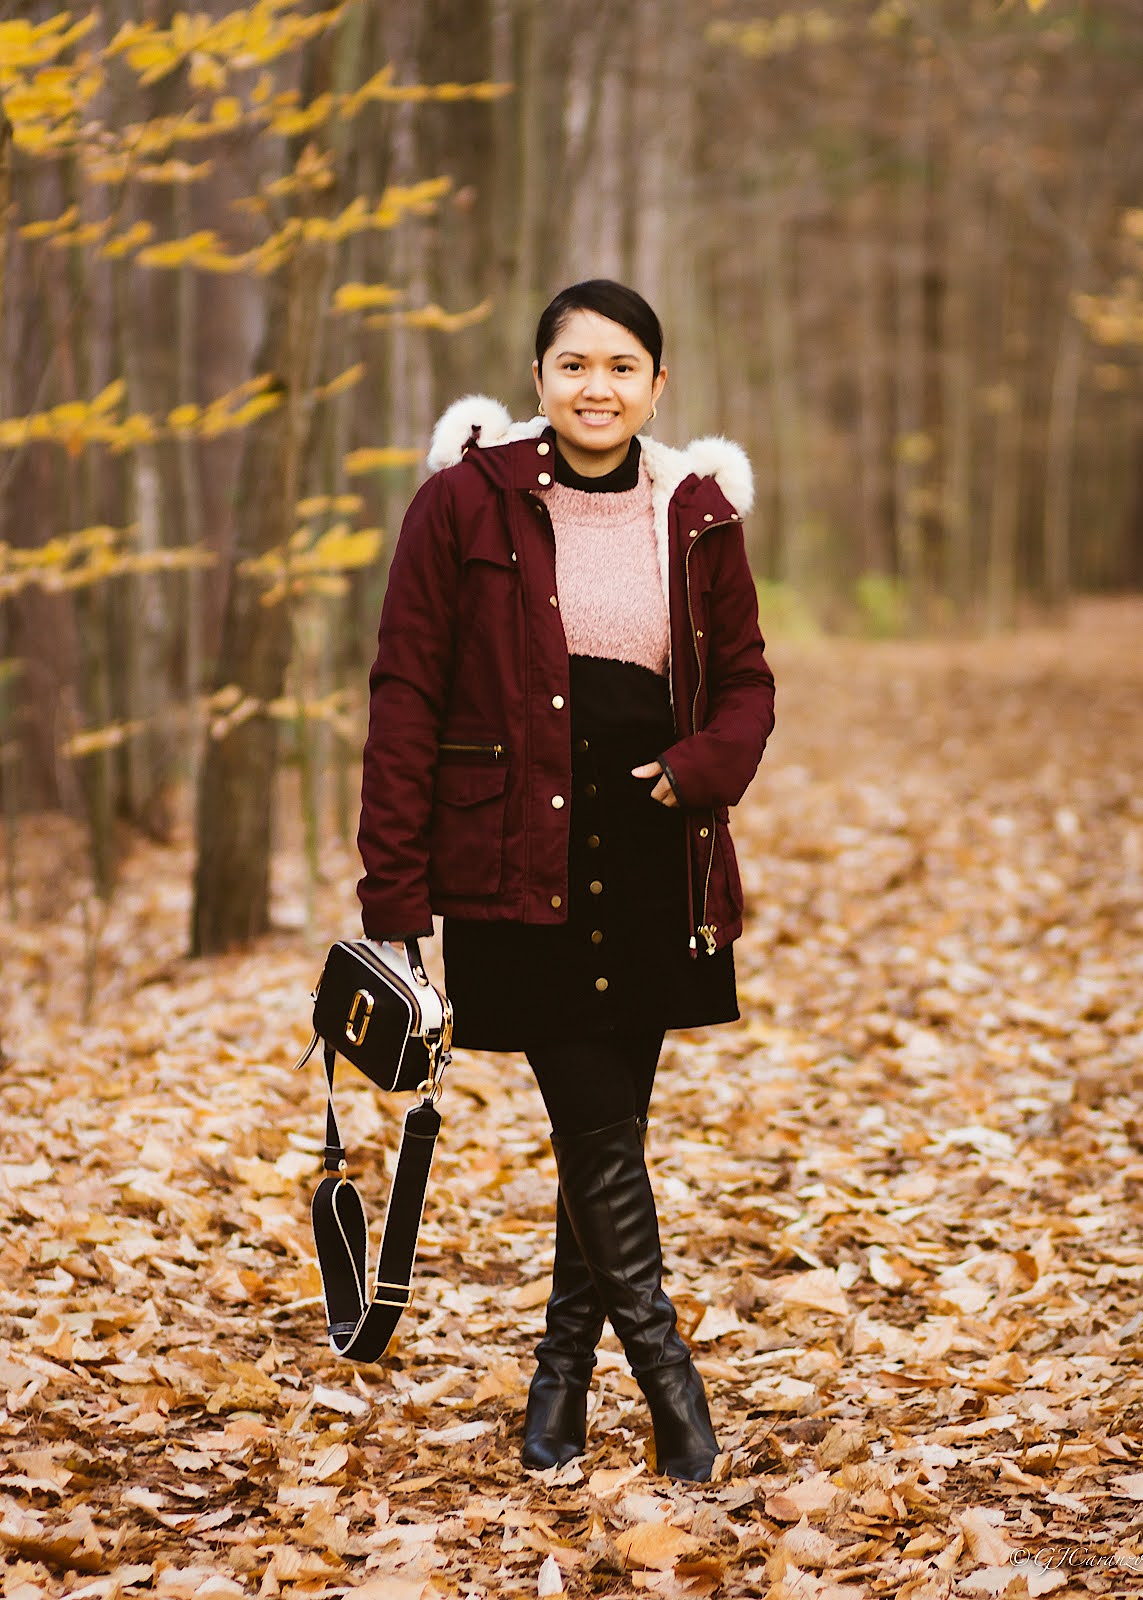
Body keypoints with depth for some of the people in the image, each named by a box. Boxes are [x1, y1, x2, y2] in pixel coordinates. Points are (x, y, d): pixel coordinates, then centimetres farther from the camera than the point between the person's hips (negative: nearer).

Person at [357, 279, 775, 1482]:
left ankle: (562, 1379, 22)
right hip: (516, 857, -3)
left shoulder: (697, 514, 6)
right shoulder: (467, 501, -3)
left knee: (607, 1121, 9)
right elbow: (405, 695, -3)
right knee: (594, 1121, -9)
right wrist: (392, 895, -8)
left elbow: (744, 683, 15)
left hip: (651, 858, 3)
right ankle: (665, 1374, -1)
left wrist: (700, 770, -9)